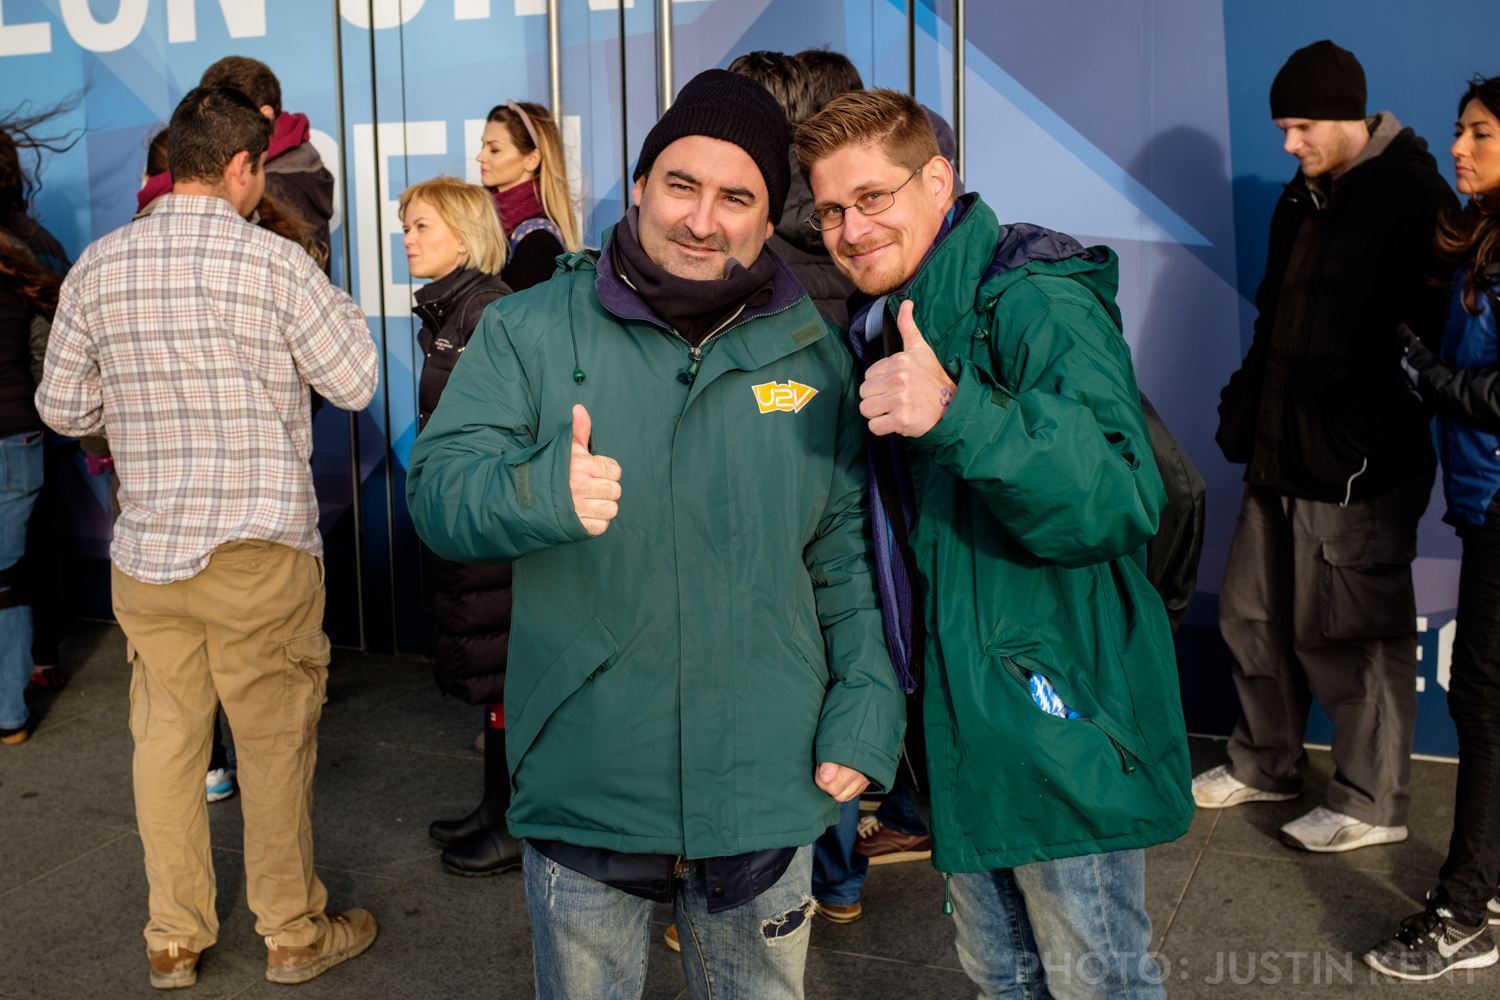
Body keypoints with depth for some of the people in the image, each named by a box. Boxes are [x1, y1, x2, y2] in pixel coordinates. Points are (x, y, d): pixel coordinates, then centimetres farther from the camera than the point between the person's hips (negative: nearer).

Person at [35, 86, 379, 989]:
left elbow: (62, 408, 8)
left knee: (166, 738, 14)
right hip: (260, 550, -4)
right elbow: (356, 383, -4)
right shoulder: (275, 263, -12)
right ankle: (294, 933, 23)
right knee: (275, 744, 9)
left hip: (145, 551, 4)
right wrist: (339, 306, 12)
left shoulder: (97, 267, 3)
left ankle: (174, 940, 27)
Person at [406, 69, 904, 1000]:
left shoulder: (814, 354, 3)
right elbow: (437, 485, -10)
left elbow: (848, 554, 7)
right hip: (582, 790, -1)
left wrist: (866, 710, -1)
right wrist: (540, 490, -31)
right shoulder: (530, 331, -3)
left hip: (766, 795, 2)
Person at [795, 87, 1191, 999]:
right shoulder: (881, 325, 11)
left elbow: (1123, 501, -30)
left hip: (1060, 715, -8)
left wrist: (955, 413, -42)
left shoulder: (1036, 301, -16)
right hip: (958, 718, 8)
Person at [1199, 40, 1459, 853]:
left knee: (1352, 634, 0)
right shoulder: (1302, 201, 15)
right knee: (1252, 613, 15)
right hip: (1281, 456, 9)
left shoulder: (1414, 199, -11)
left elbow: (1417, 338, -18)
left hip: (1358, 472, -9)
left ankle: (1371, 804, 15)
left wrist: (1361, 441, -21)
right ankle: (1267, 763, 32)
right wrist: (1242, 412, 14)